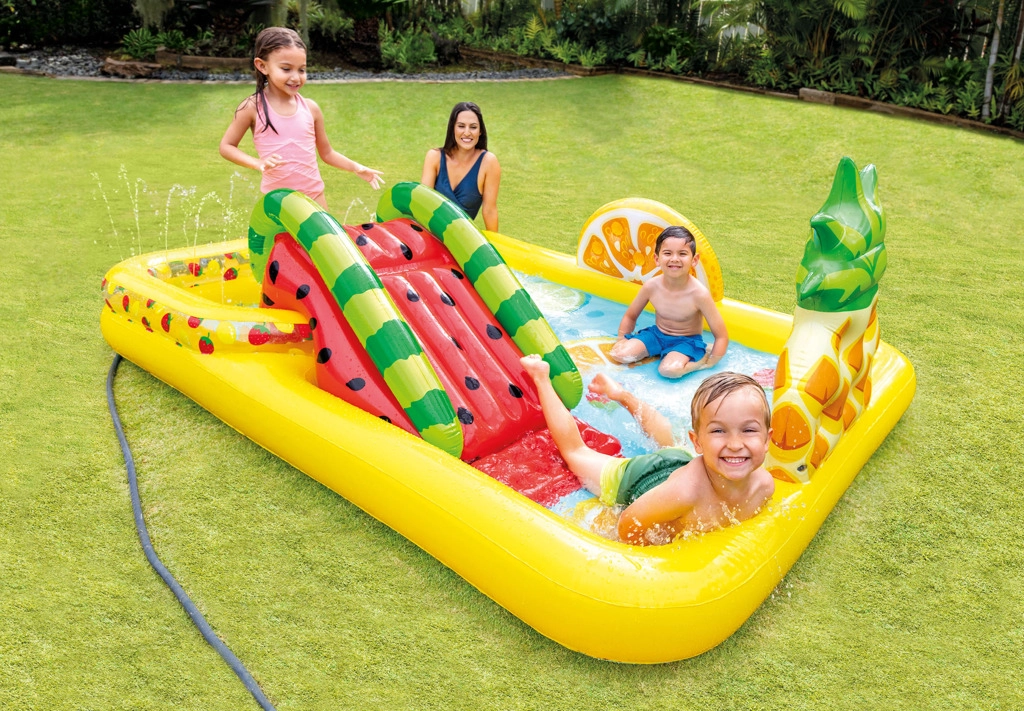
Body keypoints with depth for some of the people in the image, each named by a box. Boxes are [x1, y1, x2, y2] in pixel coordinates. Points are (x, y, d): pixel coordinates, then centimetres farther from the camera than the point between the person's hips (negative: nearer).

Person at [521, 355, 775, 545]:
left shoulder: (764, 485, -30)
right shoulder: (686, 489, -48)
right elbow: (628, 523, -32)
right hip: (635, 480, -4)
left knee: (671, 446, 39)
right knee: (574, 451, 22)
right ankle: (541, 377, 38)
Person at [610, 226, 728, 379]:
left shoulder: (699, 294, -25)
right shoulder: (651, 286, -15)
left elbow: (721, 336, -18)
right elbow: (630, 316, 6)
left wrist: (708, 364, -21)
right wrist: (621, 342, 1)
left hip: (686, 341, -4)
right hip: (657, 334, 4)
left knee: (670, 369, -33)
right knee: (619, 354, -14)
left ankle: (702, 358, -6)